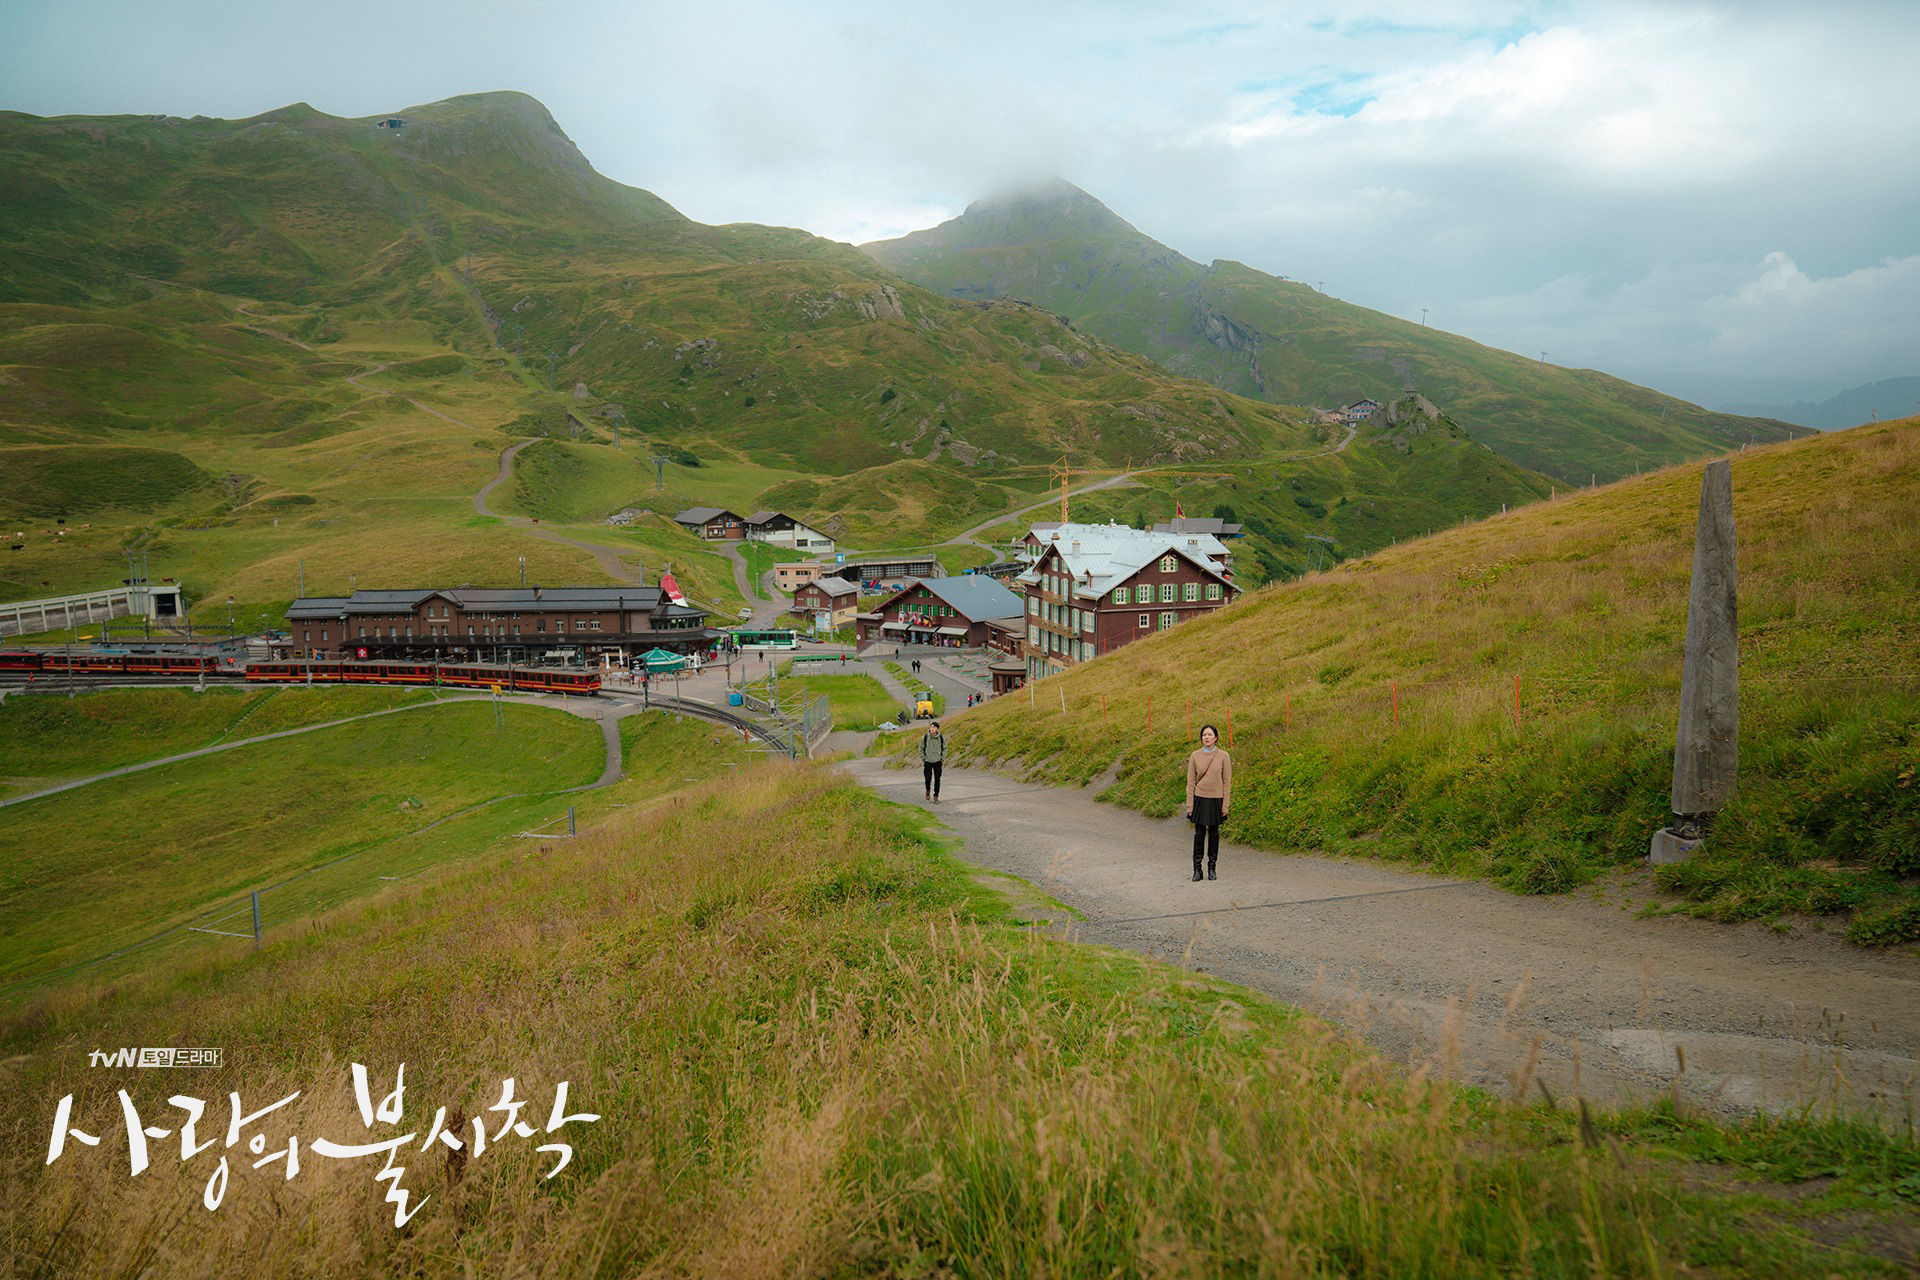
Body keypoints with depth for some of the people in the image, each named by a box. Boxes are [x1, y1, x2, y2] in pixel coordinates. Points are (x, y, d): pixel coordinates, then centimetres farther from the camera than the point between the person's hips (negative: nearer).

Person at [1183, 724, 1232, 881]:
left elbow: (1227, 782, -2)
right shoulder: (1195, 756, 0)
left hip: (1216, 799, -1)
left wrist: (1225, 806, -5)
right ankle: (1197, 869, 8)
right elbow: (1191, 782, 2)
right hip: (1199, 798, 1)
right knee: (1199, 833, 2)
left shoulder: (1223, 756, -4)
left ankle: (1212, 868, 18)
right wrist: (1189, 806, -2)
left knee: (1214, 833, 8)